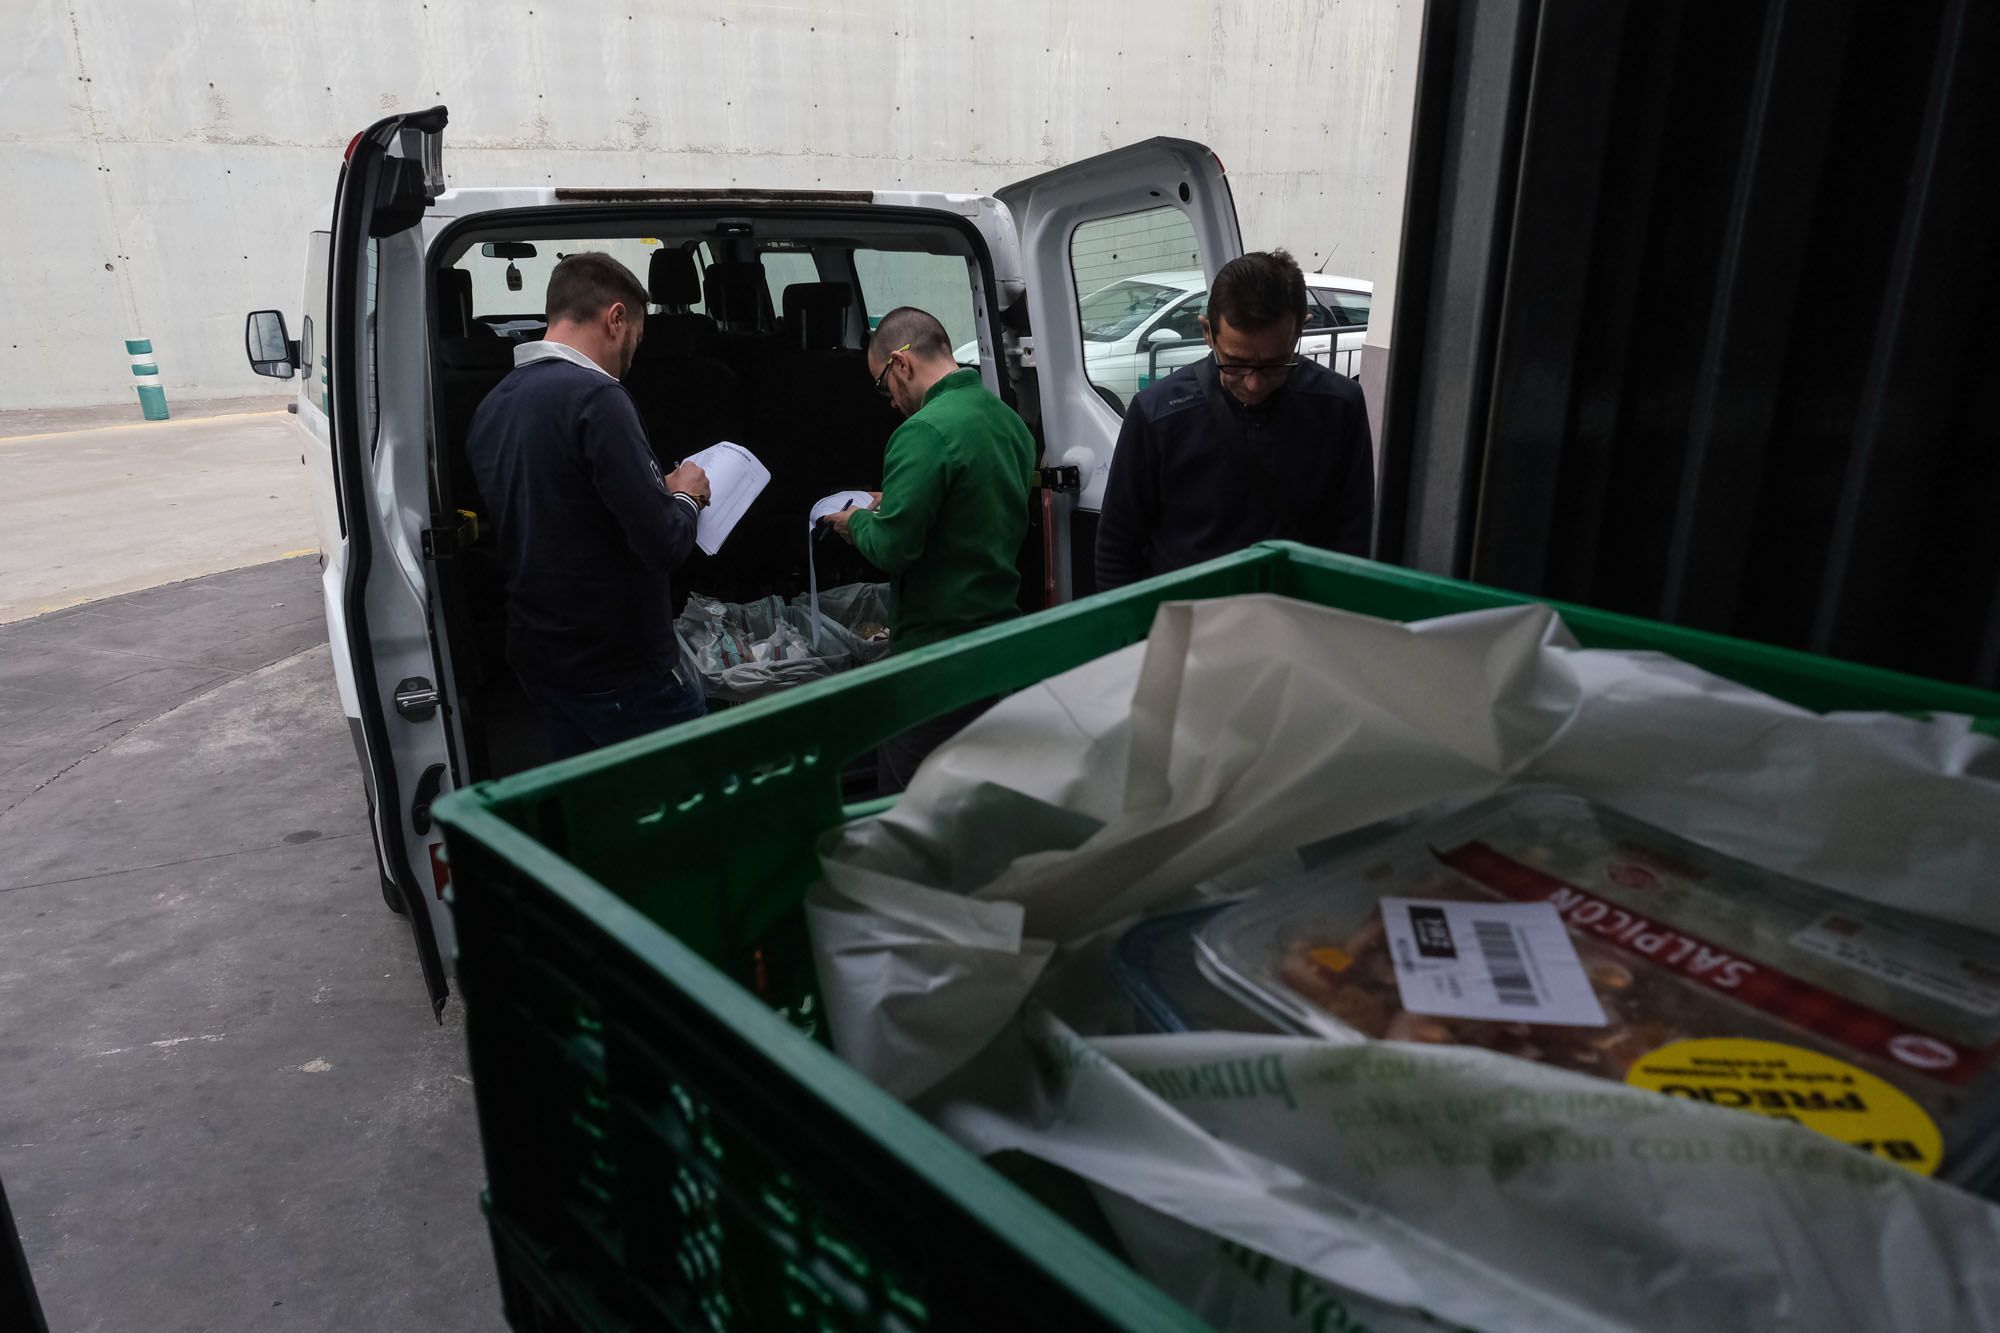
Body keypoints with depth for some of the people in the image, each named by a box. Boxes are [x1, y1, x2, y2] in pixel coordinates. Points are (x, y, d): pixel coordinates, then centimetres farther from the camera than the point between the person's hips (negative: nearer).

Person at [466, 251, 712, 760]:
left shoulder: (492, 404, 7)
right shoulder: (595, 397, -19)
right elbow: (663, 545, -22)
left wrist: (660, 493, 19)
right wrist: (686, 497, -2)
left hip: (538, 661, 9)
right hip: (621, 674, -8)